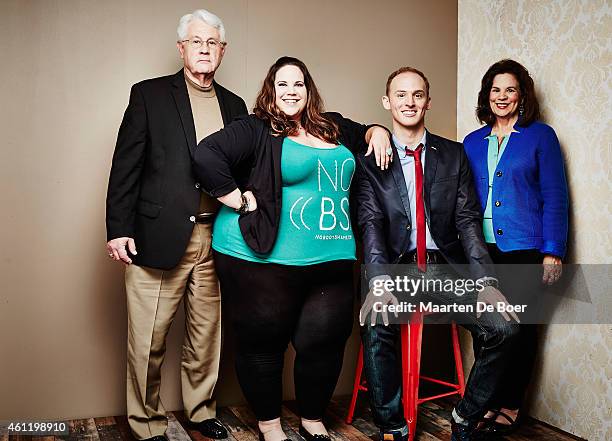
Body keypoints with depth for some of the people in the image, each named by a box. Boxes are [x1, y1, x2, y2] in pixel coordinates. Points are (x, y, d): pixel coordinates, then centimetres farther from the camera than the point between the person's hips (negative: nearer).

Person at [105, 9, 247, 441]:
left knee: (207, 336, 13)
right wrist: (118, 229, -8)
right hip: (158, 237, -3)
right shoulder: (149, 95, 3)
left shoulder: (234, 105, 14)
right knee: (147, 342, 2)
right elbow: (126, 166, -2)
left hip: (215, 239, 4)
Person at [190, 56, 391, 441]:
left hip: (331, 261, 5)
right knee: (264, 343, 6)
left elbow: (364, 133, 36)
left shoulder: (334, 128, 17)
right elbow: (206, 155, -15)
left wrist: (377, 132, 13)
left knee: (325, 343, 5)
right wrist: (242, 201, -15)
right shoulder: (256, 131, -3)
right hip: (264, 259, -5)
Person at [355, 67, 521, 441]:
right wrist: (379, 282, -24)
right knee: (377, 327, -32)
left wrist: (486, 280, -11)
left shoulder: (454, 155, 11)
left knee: (505, 327, -19)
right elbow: (371, 224, -6)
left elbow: (468, 221, 4)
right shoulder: (371, 160, 5)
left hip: (446, 269, 2)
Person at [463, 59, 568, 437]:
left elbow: (555, 197, -3)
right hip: (481, 249, 3)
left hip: (523, 249, -3)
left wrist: (553, 252, -9)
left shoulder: (540, 136, 1)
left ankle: (510, 405, 18)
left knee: (519, 326, 4)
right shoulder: (472, 142, 11)